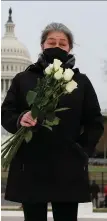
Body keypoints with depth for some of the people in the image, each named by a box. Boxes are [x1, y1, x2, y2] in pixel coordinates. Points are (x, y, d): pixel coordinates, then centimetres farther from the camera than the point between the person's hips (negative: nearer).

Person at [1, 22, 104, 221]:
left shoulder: (81, 82, 10)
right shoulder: (23, 79, 9)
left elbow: (95, 122, 10)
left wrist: (83, 151, -3)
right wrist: (19, 120, -17)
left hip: (68, 169, 0)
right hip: (30, 168, 0)